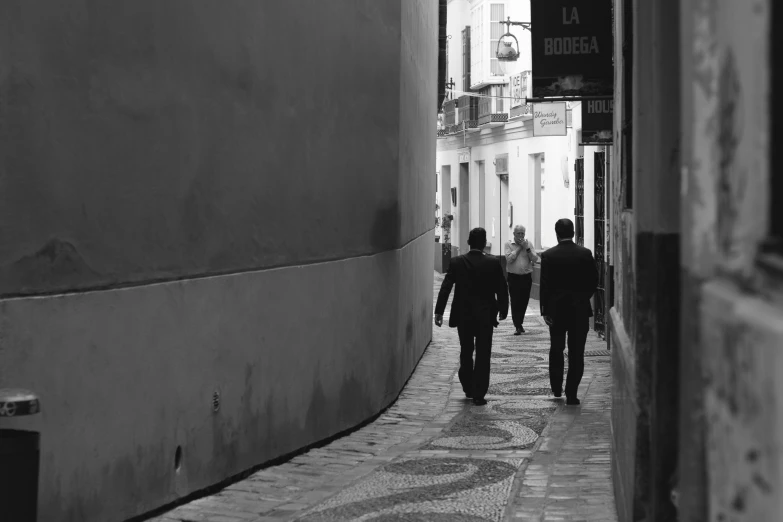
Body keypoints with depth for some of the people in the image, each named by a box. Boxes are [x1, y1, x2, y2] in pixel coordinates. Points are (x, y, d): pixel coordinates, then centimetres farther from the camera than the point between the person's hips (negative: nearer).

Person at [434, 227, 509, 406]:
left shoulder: (456, 262, -5)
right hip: (485, 316, -2)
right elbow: (502, 289, -4)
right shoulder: (493, 263, -8)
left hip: (463, 316, 2)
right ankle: (478, 394, 0)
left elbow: (445, 288, -6)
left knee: (466, 353, 19)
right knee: (483, 356, 3)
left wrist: (439, 311, -2)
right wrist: (503, 310, 11)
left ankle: (468, 389, 28)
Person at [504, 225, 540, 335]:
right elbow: (509, 259, -14)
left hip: (526, 276, 3)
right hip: (513, 276, -3)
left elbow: (535, 259, -2)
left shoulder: (528, 243, 5)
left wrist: (527, 248, -12)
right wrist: (518, 247, -12)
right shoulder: (508, 244, -2)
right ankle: (517, 326, -3)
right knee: (515, 301, -7)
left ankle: (519, 323, 27)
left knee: (524, 301, 10)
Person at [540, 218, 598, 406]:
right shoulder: (585, 254, -5)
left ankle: (556, 388, 24)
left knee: (556, 350, 18)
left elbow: (544, 285, -8)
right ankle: (571, 394, 0)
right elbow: (594, 281, -1)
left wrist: (545, 310, -3)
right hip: (580, 310, 0)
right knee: (576, 353, 3)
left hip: (556, 310, 0)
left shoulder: (548, 256, -7)